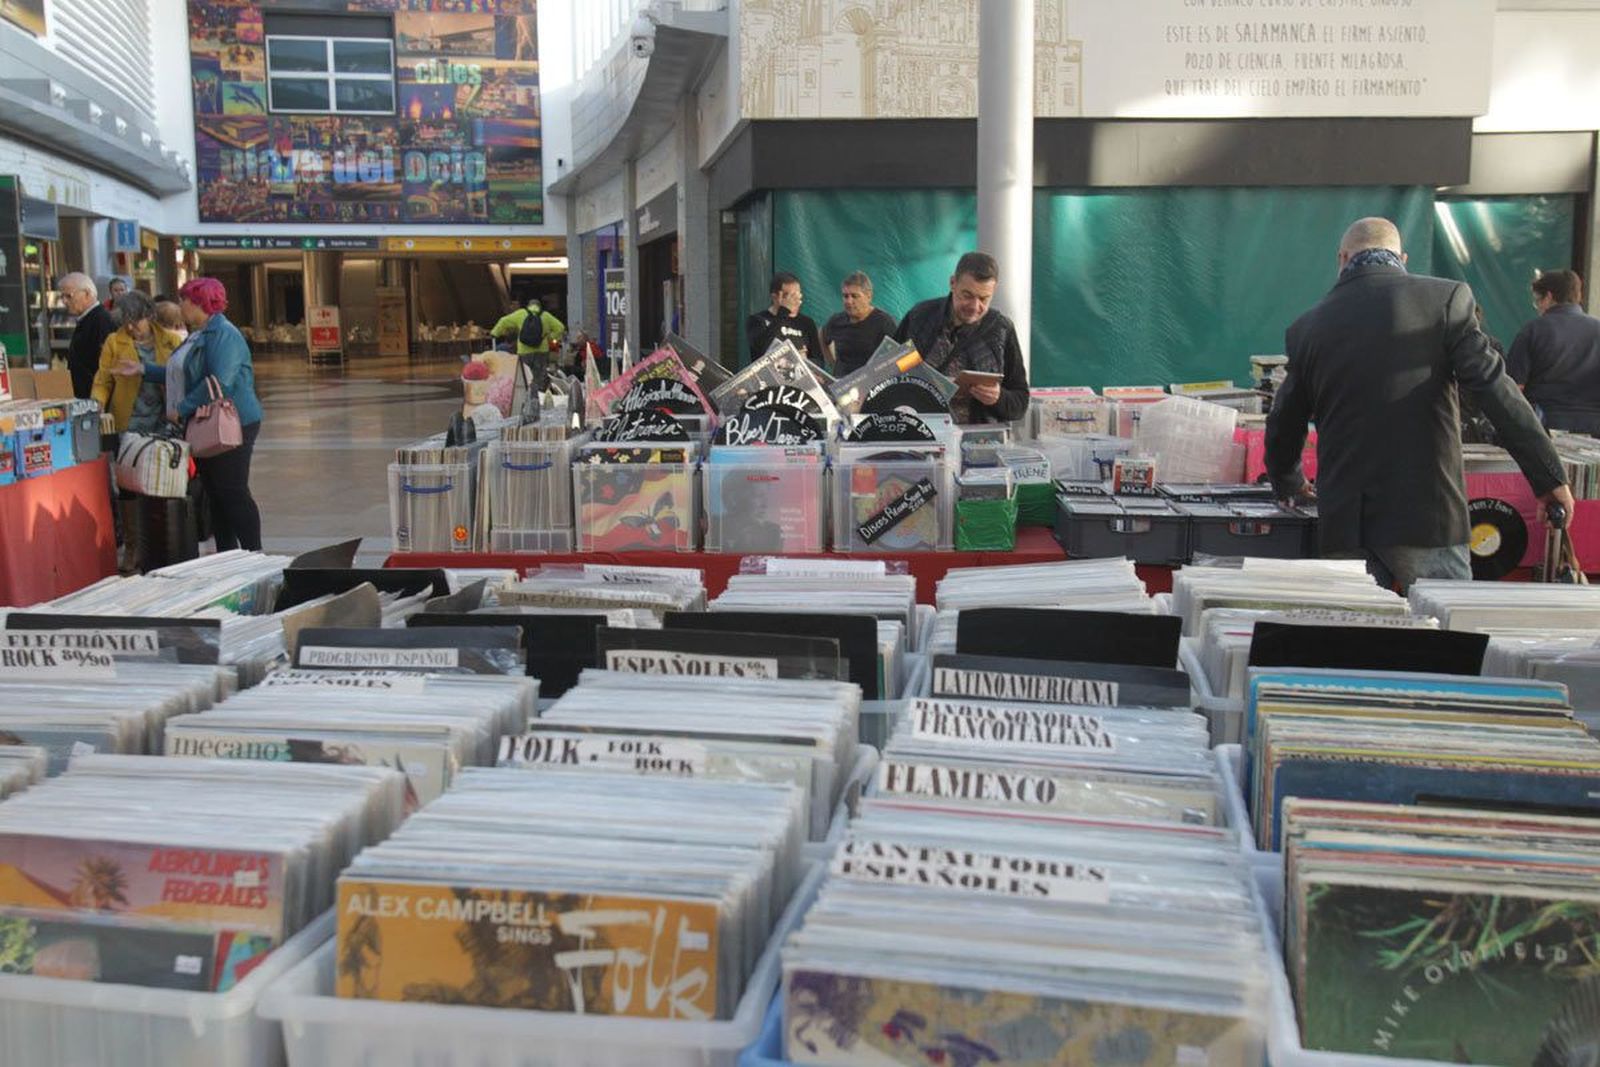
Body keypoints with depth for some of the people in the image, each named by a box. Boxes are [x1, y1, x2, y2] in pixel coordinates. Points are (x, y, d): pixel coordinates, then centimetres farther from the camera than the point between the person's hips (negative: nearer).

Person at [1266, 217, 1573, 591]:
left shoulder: (1308, 326, 8)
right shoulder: (1445, 299, -1)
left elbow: (1284, 425, 17)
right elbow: (1494, 386, -8)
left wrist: (1288, 484, 35)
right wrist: (1549, 476, -3)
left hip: (1344, 522, 3)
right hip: (1427, 517, -3)